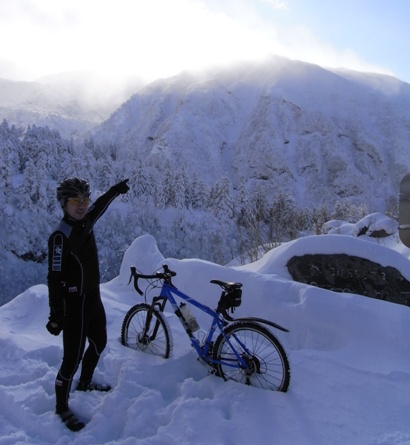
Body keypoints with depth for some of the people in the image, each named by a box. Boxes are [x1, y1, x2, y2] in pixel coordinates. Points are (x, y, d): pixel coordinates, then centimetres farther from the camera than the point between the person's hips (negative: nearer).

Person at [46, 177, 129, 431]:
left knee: (99, 343, 23)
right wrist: (56, 315, -22)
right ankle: (62, 407, 22)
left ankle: (86, 383, 47)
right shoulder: (61, 236, -21)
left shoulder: (85, 224, 1)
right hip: (75, 304, -9)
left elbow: (99, 207, 23)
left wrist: (116, 191, 32)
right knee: (73, 357, 0)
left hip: (93, 298, 9)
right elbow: (55, 277, -22)